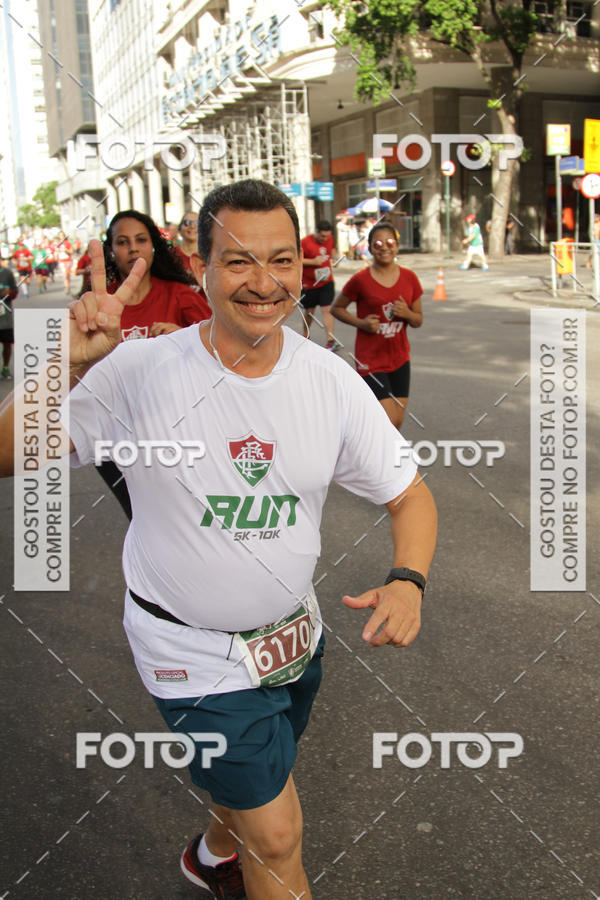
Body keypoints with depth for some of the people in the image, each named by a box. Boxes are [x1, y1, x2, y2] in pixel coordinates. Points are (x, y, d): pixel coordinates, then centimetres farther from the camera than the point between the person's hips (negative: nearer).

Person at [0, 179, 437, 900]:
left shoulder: (331, 380, -11)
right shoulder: (140, 372, -22)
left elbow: (408, 495, -3)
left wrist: (407, 580, -22)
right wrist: (67, 366, -41)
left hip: (294, 633, 5)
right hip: (192, 649, -5)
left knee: (261, 772, 30)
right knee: (277, 835, 4)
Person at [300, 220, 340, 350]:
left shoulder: (330, 239, 0)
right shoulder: (305, 242, -16)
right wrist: (313, 262, -23)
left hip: (326, 282, 2)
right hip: (309, 284, -2)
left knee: (327, 310, -8)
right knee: (309, 311, 12)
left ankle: (331, 340, -10)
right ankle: (306, 336, 35)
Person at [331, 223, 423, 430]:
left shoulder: (409, 278, 2)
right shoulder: (361, 280, -10)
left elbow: (418, 320, 10)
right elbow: (336, 308, 2)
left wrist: (407, 313, -13)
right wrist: (361, 323, -14)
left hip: (400, 358, 5)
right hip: (370, 360, -5)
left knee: (397, 422, 8)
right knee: (389, 420, -13)